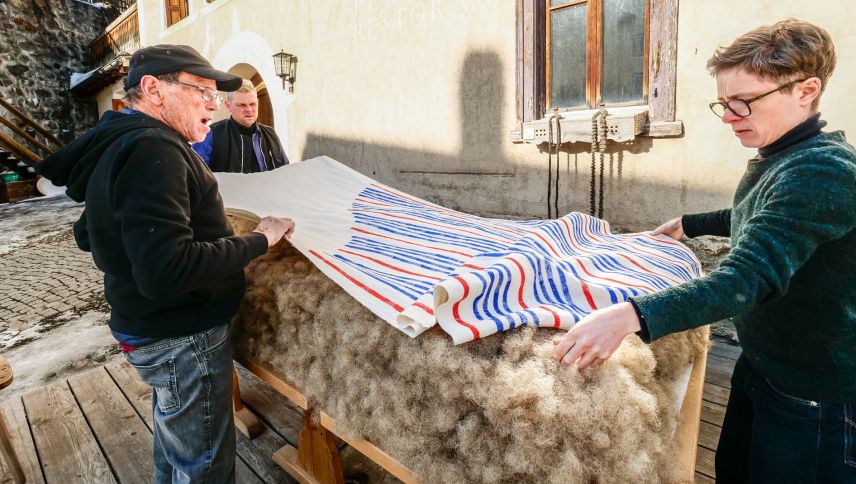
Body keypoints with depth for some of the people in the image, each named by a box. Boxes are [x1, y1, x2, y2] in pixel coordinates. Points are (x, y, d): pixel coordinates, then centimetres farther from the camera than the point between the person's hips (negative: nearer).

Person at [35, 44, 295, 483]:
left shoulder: (116, 144, 9)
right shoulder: (152, 149, -24)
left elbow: (88, 235, 18)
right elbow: (167, 270, -32)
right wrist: (258, 240, -24)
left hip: (153, 327, 10)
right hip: (183, 339, -10)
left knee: (174, 440, 29)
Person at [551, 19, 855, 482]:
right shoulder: (776, 161, 6)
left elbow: (749, 275, -39)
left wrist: (629, 316, -51)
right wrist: (688, 224, 33)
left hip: (815, 396, -9)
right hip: (761, 366, 9)